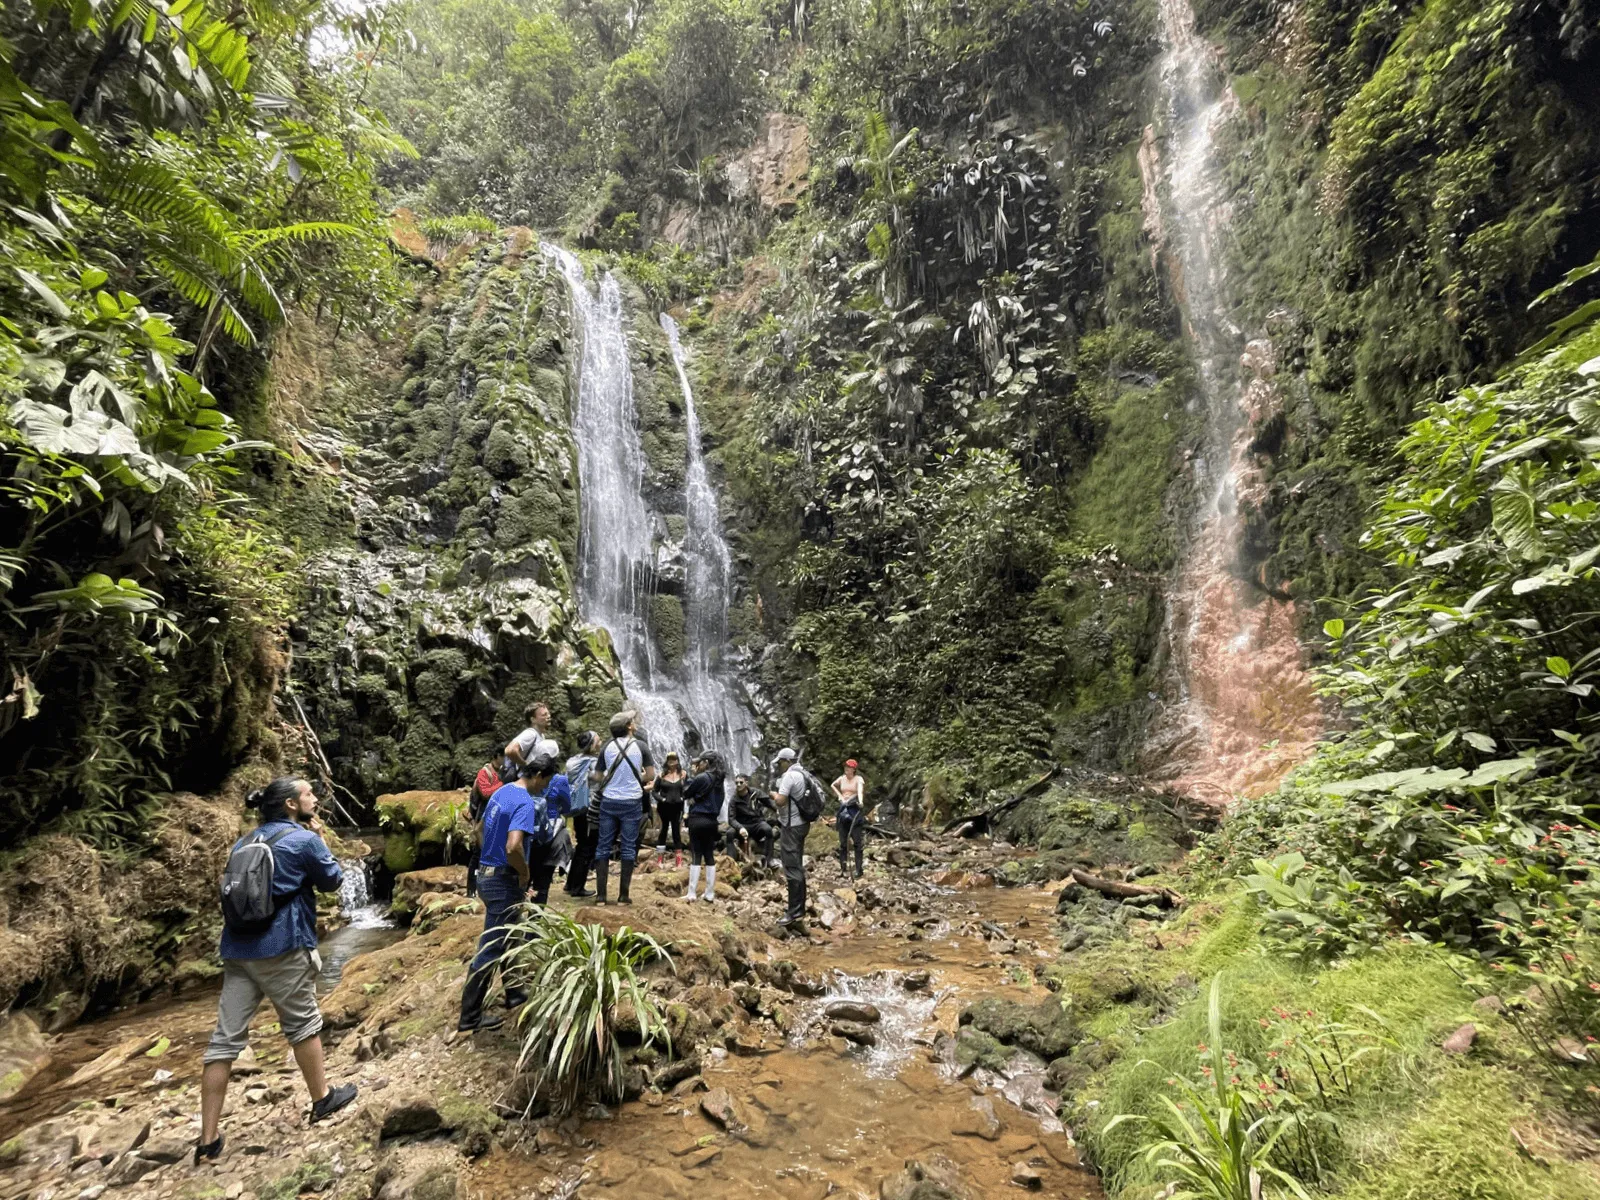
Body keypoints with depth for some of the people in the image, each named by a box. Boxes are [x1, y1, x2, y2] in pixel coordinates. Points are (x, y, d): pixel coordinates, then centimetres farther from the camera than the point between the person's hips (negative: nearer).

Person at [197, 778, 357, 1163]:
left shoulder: (244, 841, 14)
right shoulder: (304, 839, -8)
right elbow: (333, 881, 4)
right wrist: (319, 838, 11)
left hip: (237, 946, 7)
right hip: (281, 945, -6)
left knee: (226, 1037, 7)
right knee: (303, 1022, 10)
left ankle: (208, 1139, 10)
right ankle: (322, 1099, 25)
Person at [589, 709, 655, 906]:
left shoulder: (608, 747, 1)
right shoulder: (641, 746, -4)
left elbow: (597, 777, 4)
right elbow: (650, 776, -2)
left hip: (609, 801, 2)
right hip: (631, 802, -2)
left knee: (603, 847, 8)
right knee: (628, 848, 6)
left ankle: (600, 894, 8)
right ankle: (623, 895, 8)